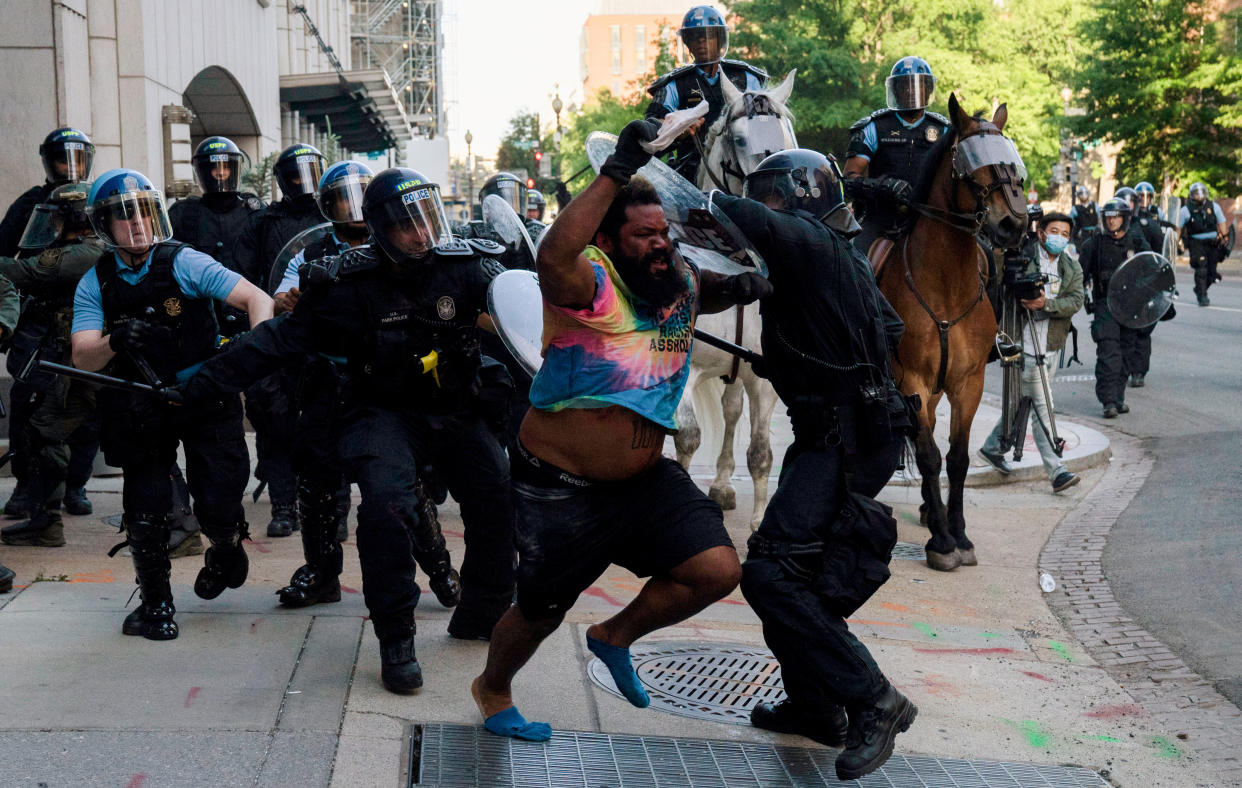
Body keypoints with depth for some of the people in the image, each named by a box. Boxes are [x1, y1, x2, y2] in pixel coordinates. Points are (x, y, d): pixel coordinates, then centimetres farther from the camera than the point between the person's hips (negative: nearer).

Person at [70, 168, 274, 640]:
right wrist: (115, 342, -31)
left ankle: (225, 551, 29)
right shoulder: (95, 284, -1)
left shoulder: (184, 263, -10)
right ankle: (155, 602, 20)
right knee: (144, 509, -2)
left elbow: (257, 299, -16)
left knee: (218, 506, -7)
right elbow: (82, 359, -9)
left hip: (205, 397, -2)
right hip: (141, 406, 2)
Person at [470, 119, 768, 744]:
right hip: (558, 488, -6)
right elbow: (553, 258, -45)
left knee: (717, 570, -7)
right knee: (540, 613, 9)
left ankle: (616, 636, 20)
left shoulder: (679, 282, 2)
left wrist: (739, 287, 1)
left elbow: (707, 292, 26)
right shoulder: (592, 284, -21)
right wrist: (617, 172, -48)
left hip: (643, 477, 6)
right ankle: (492, 689, 43)